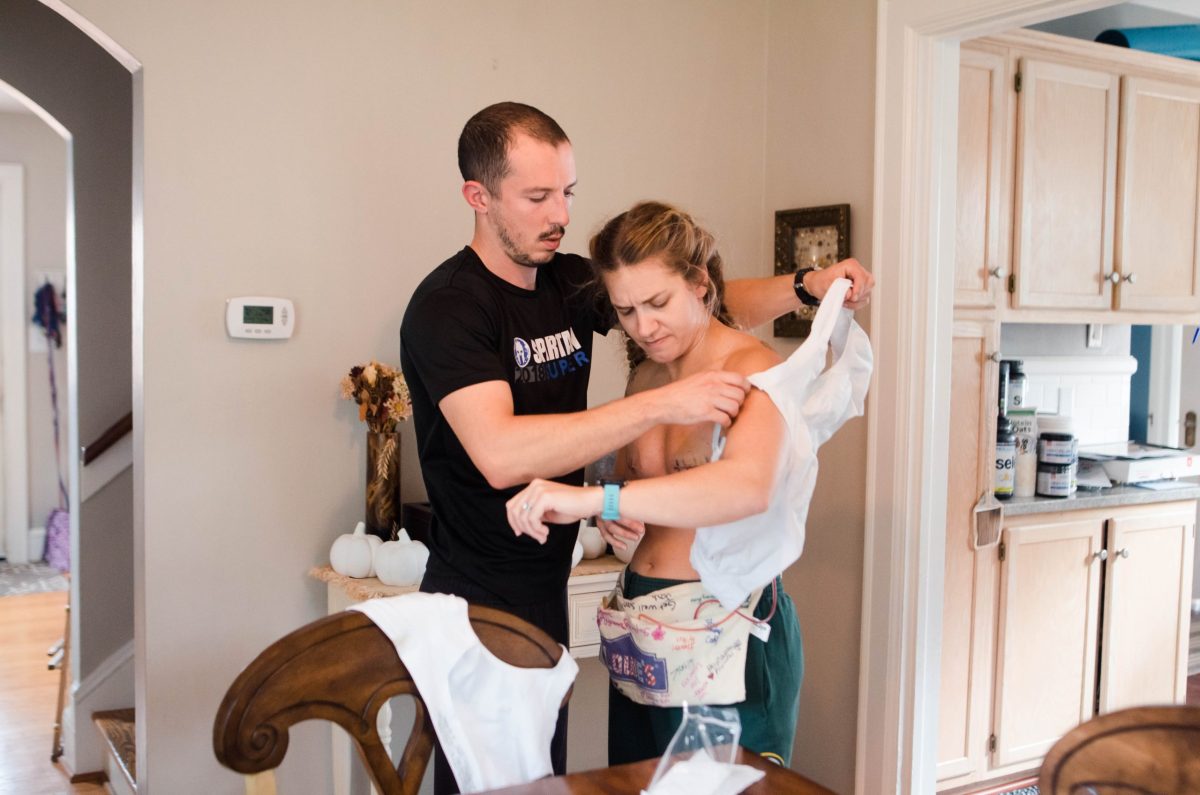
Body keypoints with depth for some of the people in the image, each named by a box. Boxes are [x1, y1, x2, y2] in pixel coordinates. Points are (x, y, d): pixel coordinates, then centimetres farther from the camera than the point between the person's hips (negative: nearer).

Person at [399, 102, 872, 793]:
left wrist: (808, 288, -4)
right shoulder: (449, 305, -17)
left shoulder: (572, 282, 4)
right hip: (479, 604, -7)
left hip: (546, 592, 7)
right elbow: (500, 455, -31)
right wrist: (662, 404, -32)